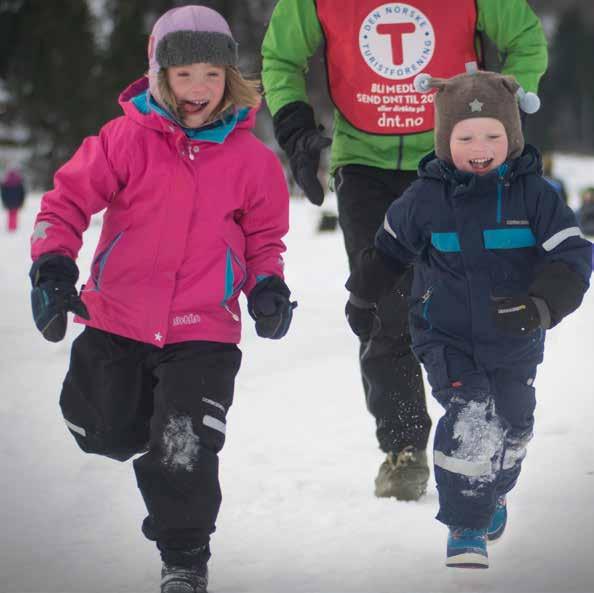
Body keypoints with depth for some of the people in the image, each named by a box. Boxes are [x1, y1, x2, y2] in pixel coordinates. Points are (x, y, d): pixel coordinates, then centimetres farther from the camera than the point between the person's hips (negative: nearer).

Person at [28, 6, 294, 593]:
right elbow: (68, 199, -2)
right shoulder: (128, 139, -7)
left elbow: (264, 236, 12)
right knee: (105, 433, 13)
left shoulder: (251, 159, -2)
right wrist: (51, 264, -15)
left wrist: (268, 286, -5)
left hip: (203, 330, -1)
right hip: (118, 318, 1)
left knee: (184, 450, -10)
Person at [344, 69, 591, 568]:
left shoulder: (534, 194, -12)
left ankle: (494, 490, 49)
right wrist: (363, 298, 21)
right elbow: (389, 248, 8)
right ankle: (466, 526, -6)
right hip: (447, 337, -2)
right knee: (470, 421, -19)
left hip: (515, 343, 2)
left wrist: (540, 305, -34)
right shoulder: (426, 198, -10)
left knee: (512, 428, 17)